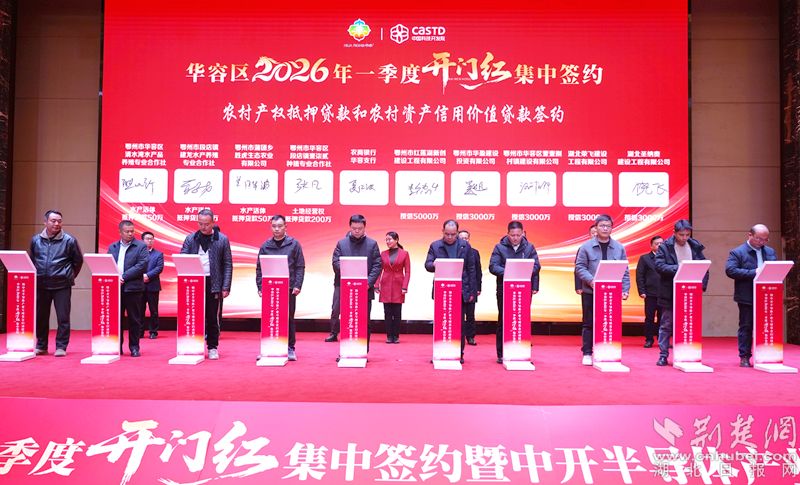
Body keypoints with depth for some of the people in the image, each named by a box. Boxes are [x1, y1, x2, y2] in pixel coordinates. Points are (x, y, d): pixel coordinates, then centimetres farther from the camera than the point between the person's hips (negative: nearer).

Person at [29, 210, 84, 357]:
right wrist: (36, 274, 17)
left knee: (63, 317, -3)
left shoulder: (69, 240, -3)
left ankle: (61, 347, 4)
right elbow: (31, 259, 20)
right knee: (40, 317, 10)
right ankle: (41, 346, 21)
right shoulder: (36, 240, 7)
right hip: (41, 285, 3)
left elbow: (78, 260, 6)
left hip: (62, 285, -3)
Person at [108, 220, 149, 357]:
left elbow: (142, 265, -9)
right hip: (115, 288, 3)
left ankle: (134, 347, 10)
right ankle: (117, 346, 16)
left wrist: (124, 276, -14)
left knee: (134, 319, 2)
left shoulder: (141, 246, 2)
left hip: (133, 288, -3)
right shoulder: (112, 247, 14)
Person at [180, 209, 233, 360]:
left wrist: (226, 287, -5)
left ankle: (212, 347, 14)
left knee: (213, 318, 3)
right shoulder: (190, 239, 8)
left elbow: (228, 264, 2)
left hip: (214, 284, -2)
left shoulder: (222, 239, 3)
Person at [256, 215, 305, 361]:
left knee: (289, 319, 5)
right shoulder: (265, 246, 7)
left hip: (289, 288, -2)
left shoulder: (294, 244, 2)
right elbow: (259, 268, 8)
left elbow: (300, 267, 0)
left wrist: (297, 285, -9)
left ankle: (290, 348, 13)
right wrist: (260, 287, 0)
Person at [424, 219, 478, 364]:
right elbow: (427, 264, -1)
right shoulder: (435, 246, 5)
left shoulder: (465, 246, 5)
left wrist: (472, 291, 1)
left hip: (461, 291, 0)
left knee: (459, 324, 4)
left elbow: (471, 269, 5)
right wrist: (434, 265, -26)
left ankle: (459, 353, 12)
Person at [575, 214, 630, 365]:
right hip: (590, 292, -2)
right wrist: (591, 281, -19)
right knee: (589, 324, 4)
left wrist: (625, 289, -3)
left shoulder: (619, 248, 7)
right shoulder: (586, 247, -1)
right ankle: (587, 353, 13)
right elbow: (579, 267, -4)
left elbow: (624, 271, 7)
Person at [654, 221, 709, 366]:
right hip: (670, 293, -3)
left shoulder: (695, 247, 7)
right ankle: (663, 355, 7)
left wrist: (702, 284, -6)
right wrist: (677, 269, -24)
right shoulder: (665, 247, -4)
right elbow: (659, 266, -14)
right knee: (666, 325, 2)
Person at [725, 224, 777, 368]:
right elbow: (730, 270, -16)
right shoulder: (737, 252, -4)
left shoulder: (770, 252, 13)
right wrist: (753, 273, -19)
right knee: (746, 327, 1)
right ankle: (744, 357, 8)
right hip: (747, 298, -5)